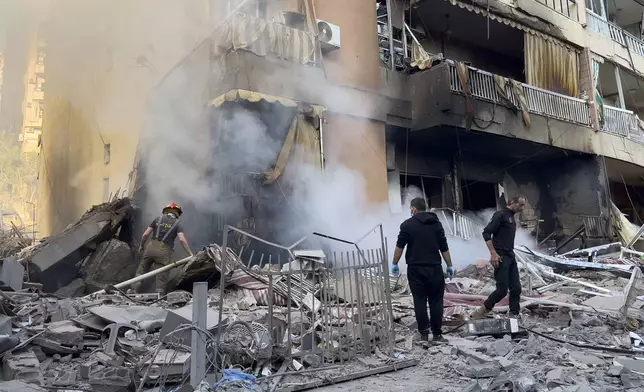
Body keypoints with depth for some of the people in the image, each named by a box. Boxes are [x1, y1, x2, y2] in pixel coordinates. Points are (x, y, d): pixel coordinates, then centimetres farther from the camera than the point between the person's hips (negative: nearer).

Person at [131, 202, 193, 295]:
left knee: (142, 269, 20)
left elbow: (145, 234, 11)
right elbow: (182, 240, -8)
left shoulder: (158, 219, 14)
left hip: (151, 247, 3)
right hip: (164, 251, -2)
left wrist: (141, 245, 27)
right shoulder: (178, 223, 6)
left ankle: (134, 289, 13)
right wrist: (190, 254, -7)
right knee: (162, 277, 4)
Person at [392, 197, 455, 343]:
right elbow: (444, 247, 6)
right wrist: (450, 266, 12)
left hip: (415, 268, -2)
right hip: (434, 268, 2)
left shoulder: (408, 224, -3)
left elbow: (399, 246, -5)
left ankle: (424, 333, 7)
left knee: (420, 301, 4)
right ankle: (437, 334, 5)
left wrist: (395, 264, 5)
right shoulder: (436, 223, 7)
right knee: (436, 301, 6)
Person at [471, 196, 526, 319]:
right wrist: (493, 253, -21)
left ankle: (514, 316, 13)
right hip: (501, 258, -9)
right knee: (502, 290, -8)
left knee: (516, 289, 6)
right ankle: (482, 312, 7)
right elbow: (486, 233, -17)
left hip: (511, 257, 9)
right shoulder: (500, 214, -10)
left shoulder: (512, 218, 17)